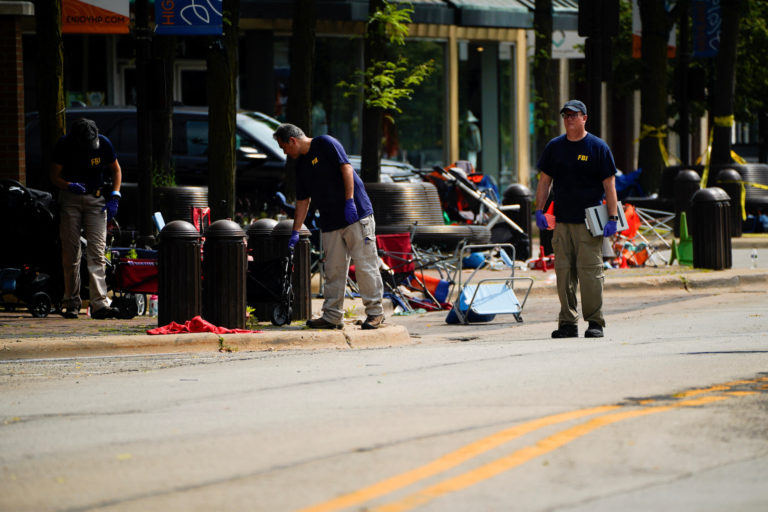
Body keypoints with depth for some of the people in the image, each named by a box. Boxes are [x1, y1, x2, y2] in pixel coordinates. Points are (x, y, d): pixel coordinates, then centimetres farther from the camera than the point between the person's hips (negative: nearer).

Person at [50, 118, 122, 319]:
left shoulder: (103, 144, -7)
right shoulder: (64, 145, -10)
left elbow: (116, 170, 9)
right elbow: (54, 177, -4)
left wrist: (114, 197, -2)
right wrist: (70, 186, -25)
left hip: (95, 200, 0)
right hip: (70, 199, 0)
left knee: (97, 252, -10)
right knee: (70, 252, -2)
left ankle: (100, 304, -16)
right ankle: (71, 302, 8)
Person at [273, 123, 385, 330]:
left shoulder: (325, 144, -4)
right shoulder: (301, 164, 18)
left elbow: (346, 168, -13)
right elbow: (302, 201, 20)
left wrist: (349, 201, -20)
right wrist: (295, 232, 17)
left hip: (355, 214, -8)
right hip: (330, 223, 8)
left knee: (364, 264, -6)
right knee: (333, 270, 5)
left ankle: (375, 312, 0)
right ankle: (332, 316, 7)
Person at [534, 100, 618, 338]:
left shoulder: (598, 147, 0)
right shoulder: (555, 147, 12)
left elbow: (609, 185, -2)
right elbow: (545, 181, 16)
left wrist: (612, 217, -8)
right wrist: (539, 210, 5)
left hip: (590, 222, -4)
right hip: (562, 220, 4)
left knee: (590, 271, -8)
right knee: (564, 272, 3)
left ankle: (595, 322, -2)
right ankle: (567, 323, 8)